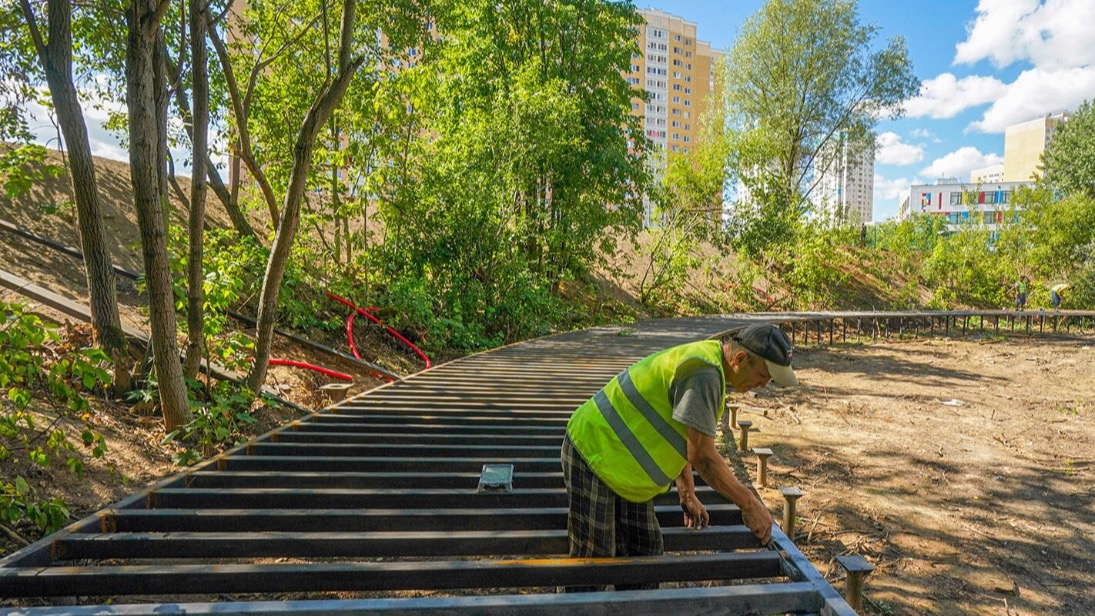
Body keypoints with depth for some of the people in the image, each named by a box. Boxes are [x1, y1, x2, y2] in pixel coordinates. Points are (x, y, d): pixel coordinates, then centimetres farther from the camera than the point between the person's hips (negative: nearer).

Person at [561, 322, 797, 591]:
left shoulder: (708, 363, 7)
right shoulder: (703, 374, -26)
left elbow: (679, 438, 15)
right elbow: (703, 456, -23)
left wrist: (688, 494, 15)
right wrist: (750, 505, -12)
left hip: (622, 465, 10)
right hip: (592, 454, -10)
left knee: (645, 551, 14)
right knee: (593, 560, -1)